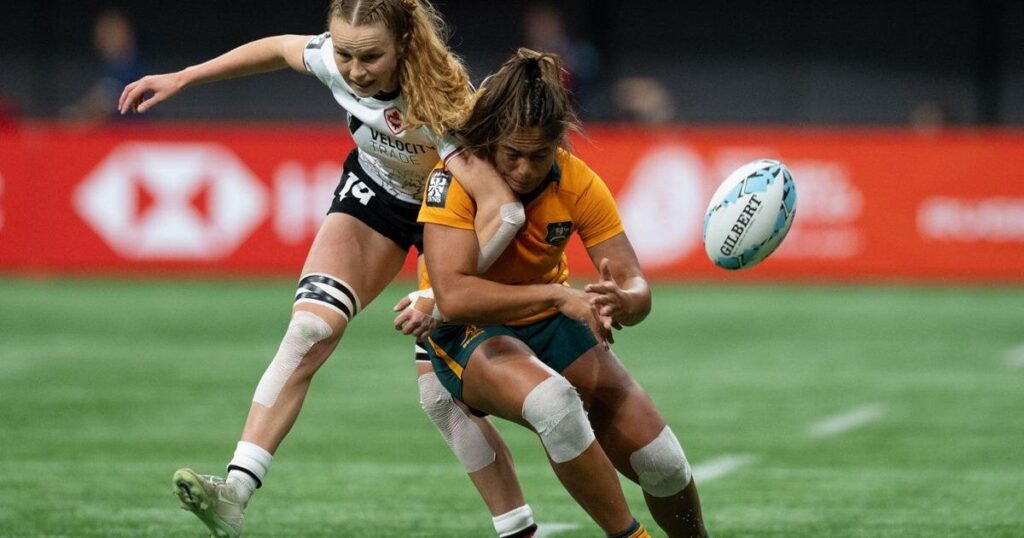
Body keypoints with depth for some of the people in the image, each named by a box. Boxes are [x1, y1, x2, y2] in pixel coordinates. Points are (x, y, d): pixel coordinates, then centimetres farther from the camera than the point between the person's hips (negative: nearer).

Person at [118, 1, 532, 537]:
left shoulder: (438, 100, -42)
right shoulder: (332, 59, -26)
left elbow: (504, 208, -50)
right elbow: (279, 48, -1)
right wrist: (180, 79, 3)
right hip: (374, 191, 3)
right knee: (310, 328, -16)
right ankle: (235, 492, -21)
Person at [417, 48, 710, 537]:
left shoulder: (578, 183, -14)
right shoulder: (456, 179, -25)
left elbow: (637, 288, -13)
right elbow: (452, 296, -36)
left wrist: (621, 302, -38)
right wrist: (557, 295, -40)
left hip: (552, 325, 4)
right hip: (471, 334, -4)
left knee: (662, 462, -7)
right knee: (554, 401, -37)